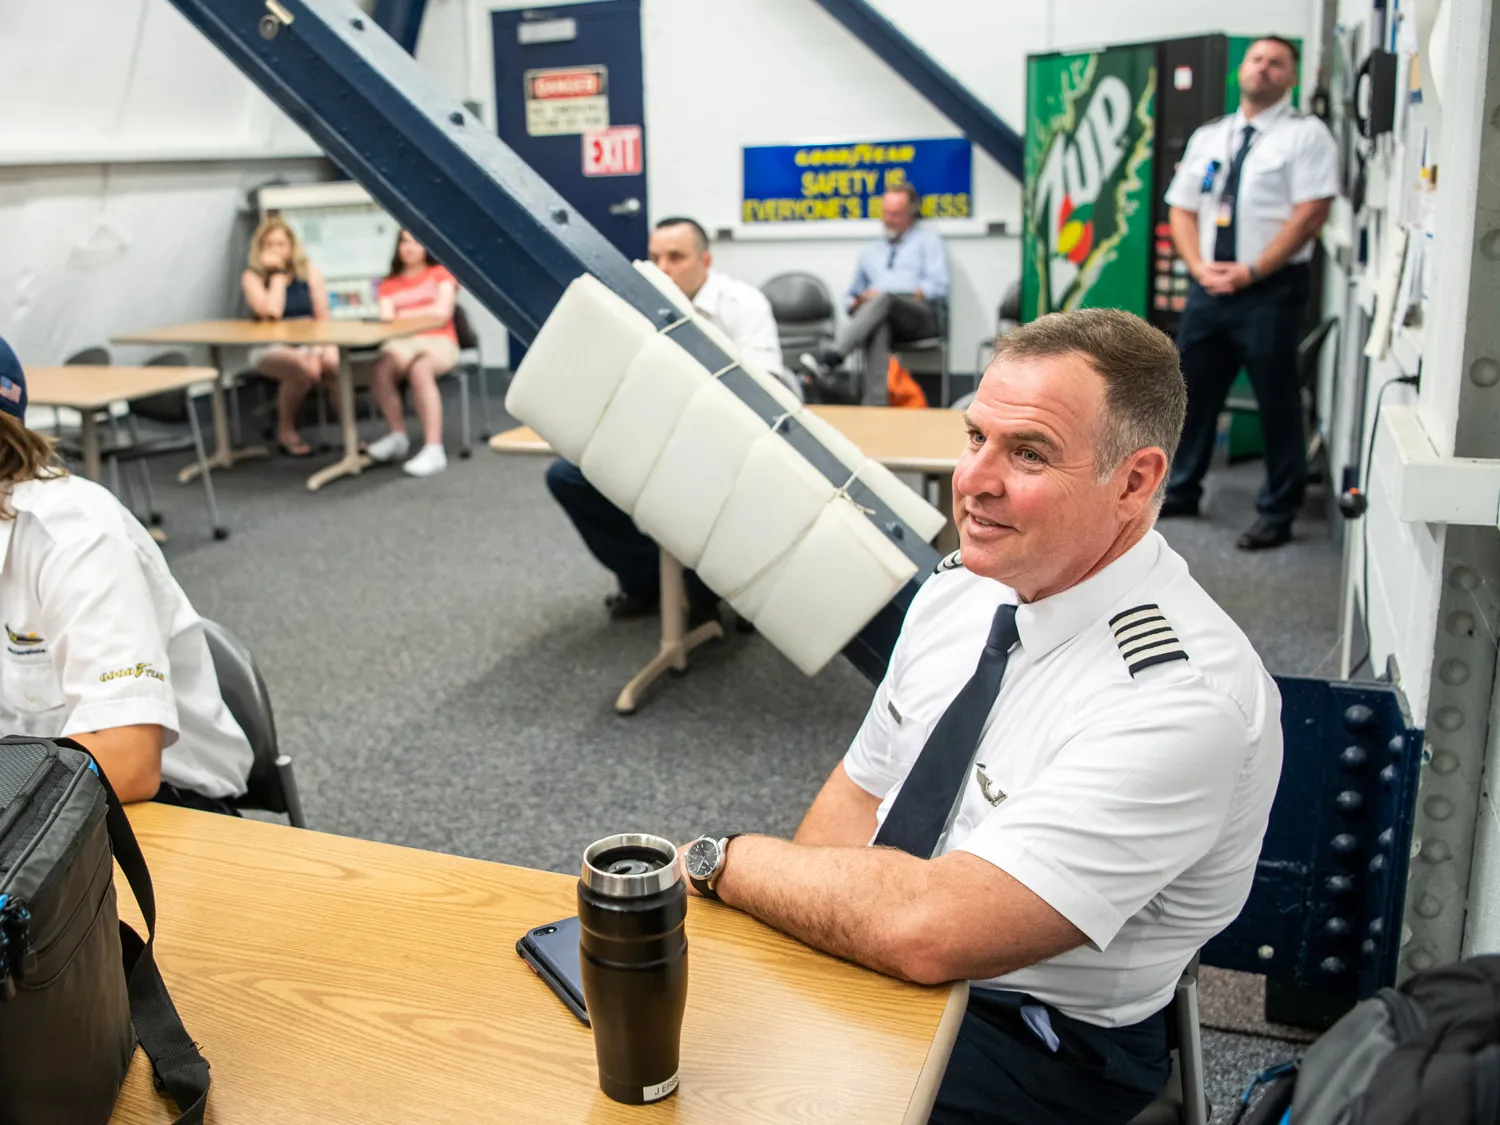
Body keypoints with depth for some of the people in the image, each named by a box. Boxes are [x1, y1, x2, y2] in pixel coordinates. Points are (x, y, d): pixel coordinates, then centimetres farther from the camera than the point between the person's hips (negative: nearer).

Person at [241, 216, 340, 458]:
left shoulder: (309, 271, 6)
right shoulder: (253, 276, -1)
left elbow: (322, 316, 1)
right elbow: (271, 312, -18)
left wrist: (323, 346, -17)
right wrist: (277, 272, -11)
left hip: (309, 344, 2)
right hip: (270, 349, -2)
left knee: (333, 362, -33)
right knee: (302, 367, -36)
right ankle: (286, 431, -12)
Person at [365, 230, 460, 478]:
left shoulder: (440, 274, 15)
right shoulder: (389, 284, 22)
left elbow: (443, 311, 1)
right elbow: (386, 318, 7)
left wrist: (403, 315, 5)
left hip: (438, 342, -3)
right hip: (402, 343, 3)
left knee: (420, 369, -38)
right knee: (380, 369, -33)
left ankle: (434, 449, -43)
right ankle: (398, 436, -16)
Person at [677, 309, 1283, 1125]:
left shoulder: (1183, 695, -27)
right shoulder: (960, 585, -2)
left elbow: (926, 928, -31)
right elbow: (859, 795, 7)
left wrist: (719, 862, -18)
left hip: (1035, 1048, -6)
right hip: (878, 961, 7)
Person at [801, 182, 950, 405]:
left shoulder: (928, 241, 19)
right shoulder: (870, 252, 33)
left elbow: (938, 286, 3)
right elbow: (851, 297, 32)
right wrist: (857, 303, 5)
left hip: (921, 315, -2)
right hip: (883, 318, 2)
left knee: (883, 300, -37)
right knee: (877, 327, -38)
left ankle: (830, 359, -55)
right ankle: (874, 406, -53)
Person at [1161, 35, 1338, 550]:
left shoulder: (1306, 134, -3)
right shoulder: (1207, 136, 13)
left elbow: (1310, 214, -12)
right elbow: (1181, 210, 11)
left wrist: (1250, 271, -17)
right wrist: (1199, 267, -6)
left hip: (1272, 290, -5)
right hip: (1208, 288, 5)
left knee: (1277, 403, 3)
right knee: (1193, 392, 12)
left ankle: (1278, 513, 14)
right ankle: (1181, 491, 27)